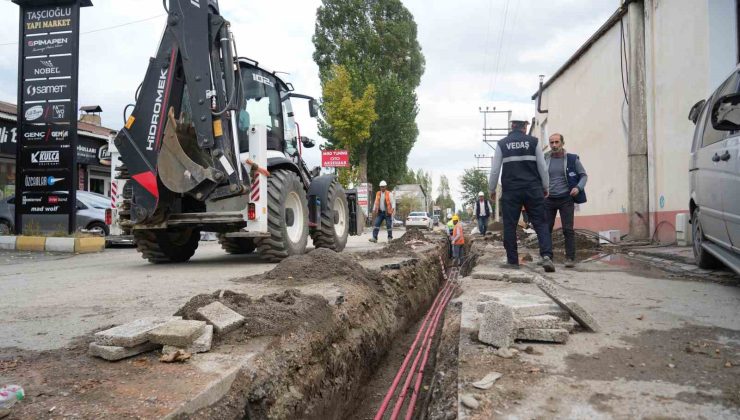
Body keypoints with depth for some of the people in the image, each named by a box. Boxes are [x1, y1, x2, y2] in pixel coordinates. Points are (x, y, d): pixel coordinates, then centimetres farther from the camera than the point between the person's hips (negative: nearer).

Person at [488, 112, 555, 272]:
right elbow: (542, 167, 6)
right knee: (540, 223, 3)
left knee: (510, 225, 5)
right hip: (533, 190, 0)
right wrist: (545, 187, 18)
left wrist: (492, 189, 15)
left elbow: (495, 169, 3)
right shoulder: (533, 142, 4)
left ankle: (512, 260, 7)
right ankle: (546, 256, -13)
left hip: (510, 191, 0)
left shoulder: (502, 144, 3)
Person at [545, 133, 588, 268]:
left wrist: (578, 187, -14)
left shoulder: (572, 159, 0)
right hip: (549, 200, 3)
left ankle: (570, 258, -2)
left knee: (568, 229, -7)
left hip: (566, 199, -2)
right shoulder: (545, 160, 6)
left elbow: (584, 175, 4)